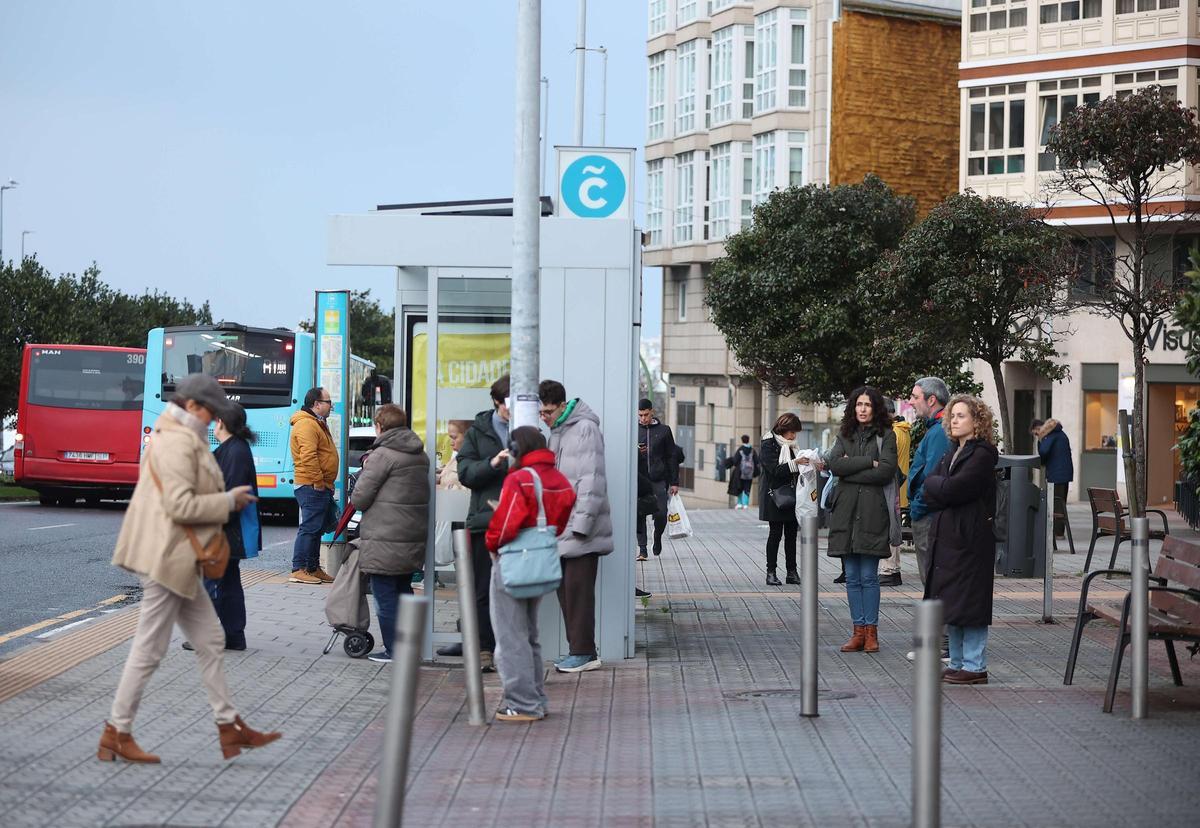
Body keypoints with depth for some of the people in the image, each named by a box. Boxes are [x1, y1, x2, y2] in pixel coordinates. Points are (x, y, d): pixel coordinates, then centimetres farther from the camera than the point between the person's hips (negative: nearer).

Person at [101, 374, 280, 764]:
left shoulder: (174, 437, 17)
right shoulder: (178, 442, -17)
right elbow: (181, 505, -24)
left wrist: (224, 499, 14)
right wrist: (229, 501, -13)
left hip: (178, 558, 11)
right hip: (166, 556, -11)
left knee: (210, 640, 12)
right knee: (150, 648, -3)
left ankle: (229, 727, 17)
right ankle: (116, 734, 6)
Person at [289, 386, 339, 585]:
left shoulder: (318, 424, 22)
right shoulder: (307, 424, -14)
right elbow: (308, 457, -23)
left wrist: (327, 483, 22)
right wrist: (318, 482, -21)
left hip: (322, 487, 11)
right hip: (312, 487, -11)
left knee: (318, 528, 14)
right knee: (309, 527, -10)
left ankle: (313, 568, 21)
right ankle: (299, 570, -8)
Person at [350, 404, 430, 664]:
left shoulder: (383, 455, -13)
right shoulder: (420, 455, 11)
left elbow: (359, 498, -14)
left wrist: (365, 470, 6)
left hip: (384, 542, -8)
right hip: (414, 538, 8)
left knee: (385, 596, 1)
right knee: (403, 591, 19)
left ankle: (393, 650, 4)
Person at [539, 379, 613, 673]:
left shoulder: (585, 429, -10)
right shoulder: (556, 433, 18)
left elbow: (591, 480, -15)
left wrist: (581, 523, -18)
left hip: (581, 528, -9)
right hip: (561, 528, 9)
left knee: (578, 588, -7)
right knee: (565, 588, 8)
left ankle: (584, 651, -3)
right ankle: (580, 650, 14)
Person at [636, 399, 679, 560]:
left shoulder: (664, 430, 8)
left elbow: (672, 457, 10)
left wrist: (674, 482, 5)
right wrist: (635, 451, -14)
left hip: (659, 480, 0)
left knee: (661, 513, -6)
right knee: (639, 515, -4)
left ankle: (657, 538, 22)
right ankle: (641, 548, 2)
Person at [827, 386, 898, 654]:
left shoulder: (885, 435, 4)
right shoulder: (844, 435, 15)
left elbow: (886, 471, -9)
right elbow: (834, 464, -2)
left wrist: (851, 469, -6)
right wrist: (868, 462, -9)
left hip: (872, 511, -4)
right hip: (846, 511, 4)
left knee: (868, 576, -4)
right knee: (852, 577, 5)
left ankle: (871, 630, 2)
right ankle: (858, 630, 9)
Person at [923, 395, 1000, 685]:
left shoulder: (982, 455, -10)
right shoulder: (952, 453, 18)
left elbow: (953, 489, -19)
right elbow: (930, 491, 9)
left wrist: (936, 485, -2)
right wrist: (942, 486, -9)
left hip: (970, 539, -8)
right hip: (946, 537, 9)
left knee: (968, 605, -6)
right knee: (951, 606, 11)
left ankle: (975, 667, 0)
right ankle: (958, 663, 17)